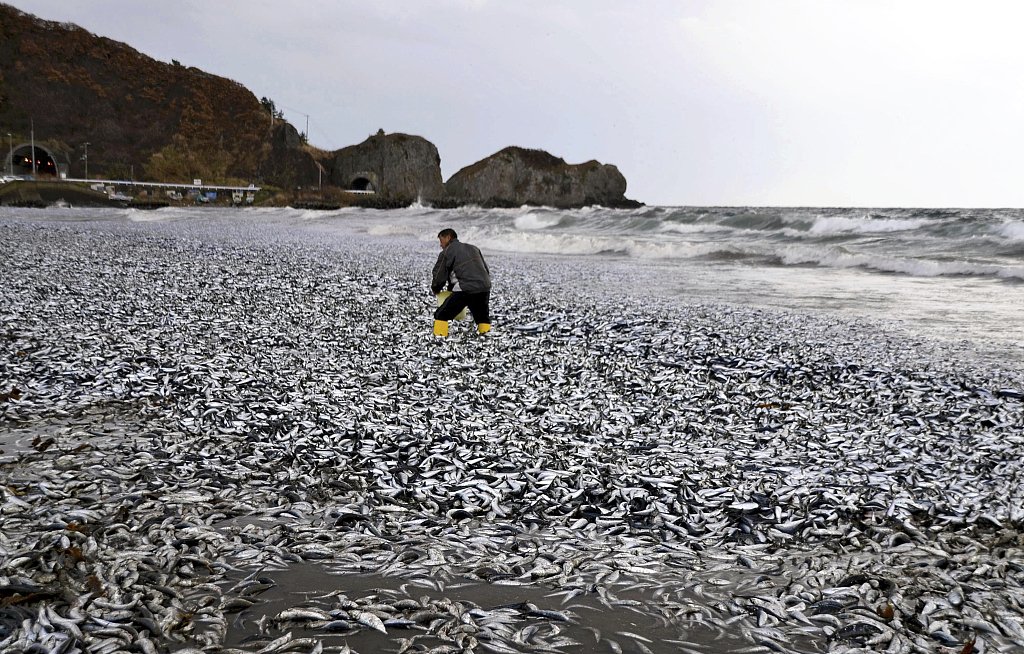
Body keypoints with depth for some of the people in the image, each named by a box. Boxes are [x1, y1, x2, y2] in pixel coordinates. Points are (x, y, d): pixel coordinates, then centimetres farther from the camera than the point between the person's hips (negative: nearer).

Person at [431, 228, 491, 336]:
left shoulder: (446, 252, 7)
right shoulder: (474, 248, 26)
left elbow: (439, 276, 8)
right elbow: (487, 271, 24)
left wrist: (436, 289, 26)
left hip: (465, 290, -6)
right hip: (484, 288, 6)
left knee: (441, 315, 4)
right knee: (483, 319, 26)